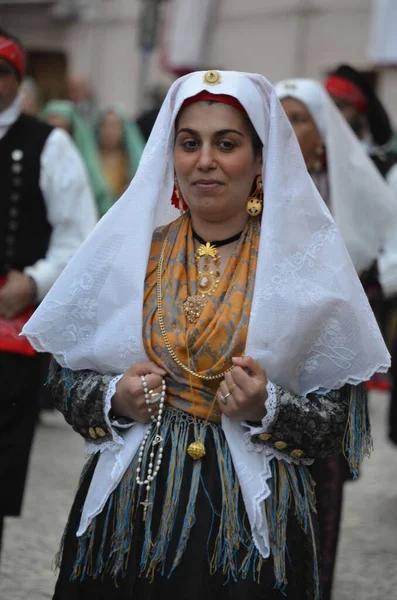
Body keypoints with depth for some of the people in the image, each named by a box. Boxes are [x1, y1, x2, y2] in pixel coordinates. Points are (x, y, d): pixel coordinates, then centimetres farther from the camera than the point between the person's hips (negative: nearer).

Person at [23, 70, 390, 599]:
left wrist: (268, 410, -18)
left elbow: (342, 418, -2)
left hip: (251, 524, -2)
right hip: (130, 510, 2)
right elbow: (65, 373, 8)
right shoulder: (126, 249, 2)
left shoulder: (307, 264, -3)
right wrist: (115, 400, -11)